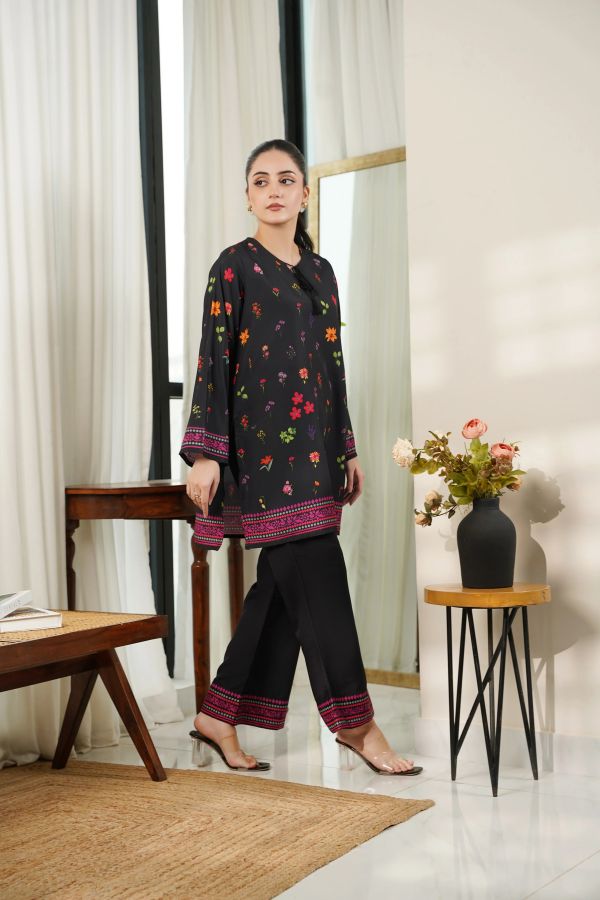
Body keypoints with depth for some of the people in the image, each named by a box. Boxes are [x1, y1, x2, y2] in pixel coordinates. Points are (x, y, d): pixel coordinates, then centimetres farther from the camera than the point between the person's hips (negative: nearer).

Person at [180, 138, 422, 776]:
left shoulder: (320, 271, 17)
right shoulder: (235, 265, -1)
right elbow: (214, 359, -7)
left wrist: (347, 449, 17)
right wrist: (206, 454, -13)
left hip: (313, 443, 7)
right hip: (262, 441, -7)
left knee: (282, 583, 6)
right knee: (316, 575, -9)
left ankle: (218, 716, 16)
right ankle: (355, 723, 0)